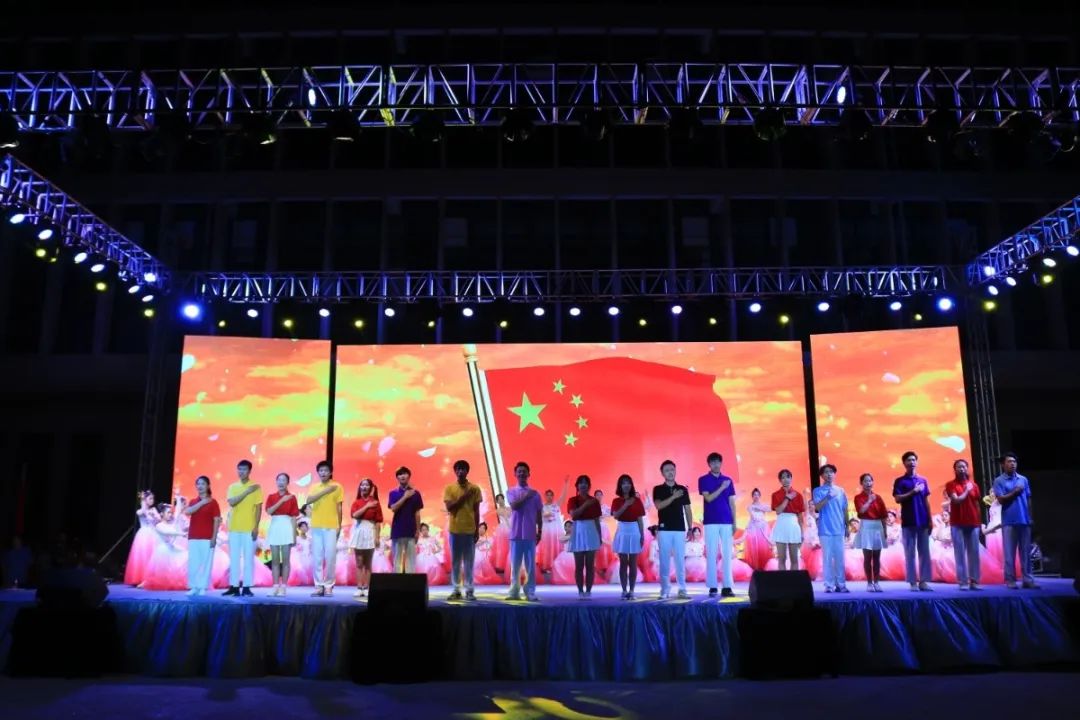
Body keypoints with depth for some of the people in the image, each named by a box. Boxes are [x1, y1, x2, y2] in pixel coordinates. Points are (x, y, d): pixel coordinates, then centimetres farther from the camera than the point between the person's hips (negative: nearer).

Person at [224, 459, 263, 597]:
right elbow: (232, 502, -7)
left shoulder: (256, 487, 2)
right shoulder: (232, 487, 10)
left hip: (249, 528, -3)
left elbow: (259, 508, -1)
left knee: (249, 558, -3)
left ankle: (246, 587, 1)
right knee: (234, 558, 4)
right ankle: (234, 586, 10)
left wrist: (256, 527, -8)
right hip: (234, 528, 3)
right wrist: (247, 492, -13)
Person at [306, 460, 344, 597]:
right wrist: (325, 491, -14)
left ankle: (328, 586, 3)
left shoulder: (337, 487, 4)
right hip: (316, 527, 3)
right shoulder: (314, 487, 11)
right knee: (316, 557, 2)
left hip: (331, 527, -2)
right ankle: (319, 586, 8)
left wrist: (339, 526, 1)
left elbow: (339, 508, 5)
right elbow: (308, 501, -8)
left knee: (330, 557, -4)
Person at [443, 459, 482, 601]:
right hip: (455, 530, 0)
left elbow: (476, 511, 4)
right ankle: (456, 590, 9)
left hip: (470, 530, 0)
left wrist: (477, 530, 1)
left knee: (469, 562, 2)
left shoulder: (475, 489, 3)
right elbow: (450, 508, -8)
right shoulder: (449, 488, 2)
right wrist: (464, 496, -14)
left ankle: (469, 590, 5)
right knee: (455, 561, 4)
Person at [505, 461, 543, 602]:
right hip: (516, 533, -1)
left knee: (530, 565, 0)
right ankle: (514, 591, 7)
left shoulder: (535, 493, 7)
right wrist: (526, 496, -13)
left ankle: (530, 592, 3)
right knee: (515, 564, 2)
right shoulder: (511, 491, 5)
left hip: (530, 534, 1)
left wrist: (540, 532, 7)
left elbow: (539, 515, 10)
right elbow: (514, 506, -14)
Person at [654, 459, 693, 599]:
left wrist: (690, 528, 4)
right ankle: (665, 590, 7)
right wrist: (673, 496, -20)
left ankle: (682, 589, 8)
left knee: (680, 560, 2)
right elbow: (659, 505, -13)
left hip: (680, 529, 2)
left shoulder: (683, 490, 9)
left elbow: (687, 510, 10)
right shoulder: (658, 489, 3)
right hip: (664, 529, -2)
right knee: (664, 560, 0)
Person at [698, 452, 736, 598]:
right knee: (711, 554, -2)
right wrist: (722, 487, -12)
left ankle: (727, 587, 5)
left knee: (727, 554, 2)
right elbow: (709, 498, -9)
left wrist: (734, 522, 4)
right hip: (711, 522, -3)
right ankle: (712, 587, 2)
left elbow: (732, 503, 10)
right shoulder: (703, 480, 3)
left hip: (726, 522, 3)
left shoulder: (728, 480, 11)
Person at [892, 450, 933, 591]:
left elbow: (926, 501, 12)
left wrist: (930, 520, 7)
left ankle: (923, 581, 7)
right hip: (908, 522, -3)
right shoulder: (900, 481, 1)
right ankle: (913, 582, 2)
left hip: (923, 521, 3)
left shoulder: (923, 480, 12)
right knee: (910, 552, -1)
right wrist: (912, 492, -16)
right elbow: (897, 499, -9)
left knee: (925, 552, 2)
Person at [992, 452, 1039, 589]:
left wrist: (1030, 517, 10)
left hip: (1024, 521, 4)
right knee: (1010, 553, -1)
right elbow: (1001, 499, -8)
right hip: (1009, 522, -4)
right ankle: (1010, 580, 2)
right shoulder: (999, 481, 0)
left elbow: (1028, 499, 13)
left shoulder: (1024, 479, 12)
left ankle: (1027, 579, 9)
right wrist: (1015, 492, -9)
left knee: (1026, 552, 5)